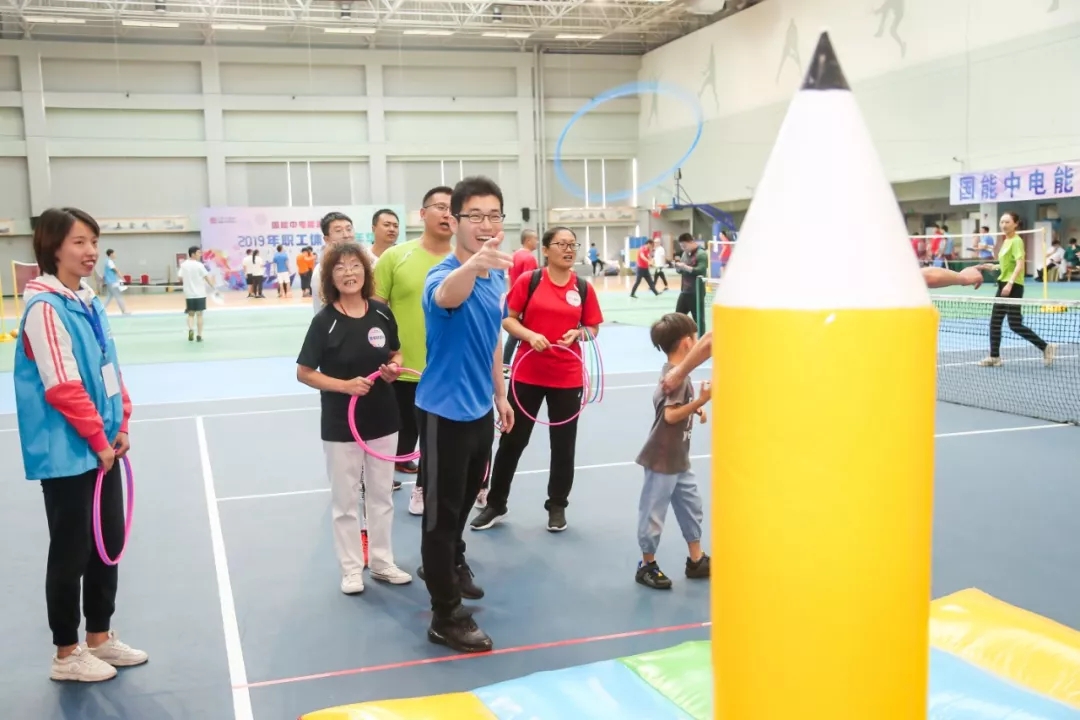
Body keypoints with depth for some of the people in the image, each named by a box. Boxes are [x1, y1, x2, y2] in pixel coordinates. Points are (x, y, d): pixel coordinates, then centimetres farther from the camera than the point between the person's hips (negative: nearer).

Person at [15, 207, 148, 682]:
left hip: (101, 447, 8)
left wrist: (120, 426, 4)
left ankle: (100, 638, 31)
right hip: (66, 453, -8)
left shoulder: (89, 303, 9)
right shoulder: (45, 307, -17)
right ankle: (67, 655, 20)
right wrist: (97, 438, -15)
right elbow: (62, 387, -21)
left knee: (110, 542, 16)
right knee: (72, 551, 4)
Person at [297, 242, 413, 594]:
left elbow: (396, 353, 13)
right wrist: (345, 385, -22)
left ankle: (382, 562, 31)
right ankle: (351, 569, 24)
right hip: (341, 424, -4)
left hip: (383, 418, 4)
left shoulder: (382, 313, -3)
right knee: (345, 500, 9)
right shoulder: (325, 320, -13)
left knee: (381, 495, 15)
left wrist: (395, 367, -10)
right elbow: (304, 373, -10)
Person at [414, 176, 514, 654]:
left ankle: (450, 564, 51)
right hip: (444, 412, -8)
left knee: (465, 500, 26)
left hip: (480, 409, 8)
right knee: (441, 512, 2)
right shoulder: (444, 276, -23)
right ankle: (446, 618, 13)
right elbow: (446, 295, -50)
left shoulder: (497, 276, 3)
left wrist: (500, 395, 20)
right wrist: (472, 263, -71)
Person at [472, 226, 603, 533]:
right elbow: (507, 319, -3)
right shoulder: (528, 281, -5)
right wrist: (530, 335, -20)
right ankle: (495, 504, 21)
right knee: (512, 440, 7)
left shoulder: (584, 288, 2)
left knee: (563, 444, 10)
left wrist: (578, 334, -12)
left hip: (568, 377, 2)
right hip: (527, 374, -2)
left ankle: (557, 507, 26)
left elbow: (593, 328, 9)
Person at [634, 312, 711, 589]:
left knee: (691, 506, 17)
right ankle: (647, 566, 16)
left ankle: (696, 560, 29)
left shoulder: (674, 373, 7)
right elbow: (671, 415, -27)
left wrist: (696, 410, 10)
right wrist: (701, 401, -31)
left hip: (678, 459, 10)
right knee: (654, 511, 3)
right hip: (663, 459, -10)